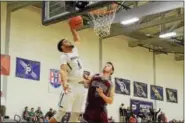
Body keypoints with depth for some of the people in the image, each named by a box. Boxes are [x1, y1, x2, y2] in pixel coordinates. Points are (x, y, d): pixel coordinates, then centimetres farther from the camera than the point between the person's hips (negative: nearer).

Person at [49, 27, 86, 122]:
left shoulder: (75, 50, 18)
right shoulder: (64, 56, -4)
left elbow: (77, 39, 35)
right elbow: (62, 70, -20)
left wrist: (72, 28, 22)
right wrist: (64, 83, -37)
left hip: (81, 87, 7)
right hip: (71, 86, -7)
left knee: (76, 115, 5)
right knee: (61, 113, -11)